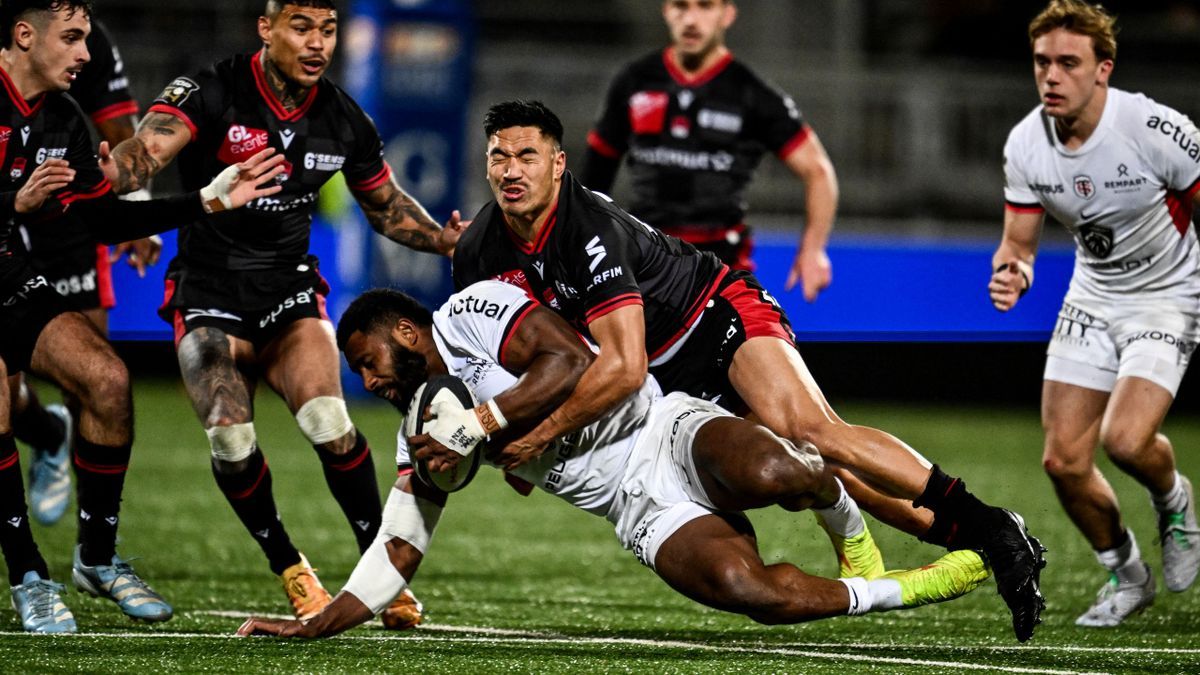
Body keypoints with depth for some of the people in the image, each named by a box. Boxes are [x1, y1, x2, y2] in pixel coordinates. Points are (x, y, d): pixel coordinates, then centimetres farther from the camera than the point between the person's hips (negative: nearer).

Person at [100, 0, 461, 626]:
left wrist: (449, 241, -2)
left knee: (327, 420, -23)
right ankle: (290, 569, 3)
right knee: (229, 436, -22)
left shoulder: (346, 123, 1)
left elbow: (388, 208, 17)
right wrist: (110, 180, -54)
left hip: (288, 291, 2)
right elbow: (144, 151, -30)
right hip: (208, 291, -2)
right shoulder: (211, 94, -14)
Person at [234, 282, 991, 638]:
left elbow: (574, 363, -15)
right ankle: (901, 591, -9)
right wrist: (316, 624, 10)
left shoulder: (471, 313, -1)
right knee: (750, 591, -28)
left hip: (665, 430, -4)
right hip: (642, 511, 4)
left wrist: (479, 422, -15)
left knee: (771, 478, -37)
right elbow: (398, 553, 19)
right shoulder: (423, 433, 20)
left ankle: (846, 521, 0)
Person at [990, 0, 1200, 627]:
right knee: (1064, 460, -1)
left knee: (1125, 439, -25)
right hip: (1091, 298, 5)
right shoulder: (1025, 144, -11)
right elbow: (1019, 241, 0)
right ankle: (1126, 575, 25)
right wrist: (1012, 273, -22)